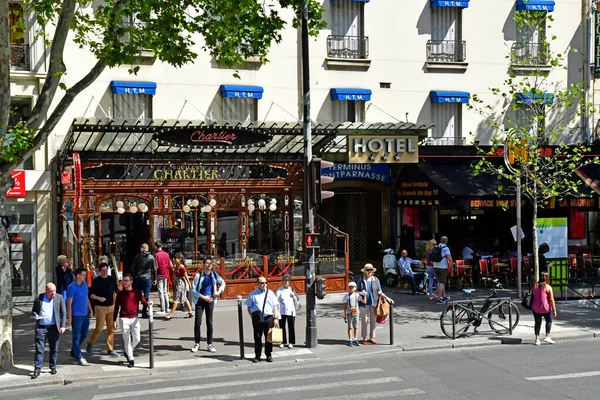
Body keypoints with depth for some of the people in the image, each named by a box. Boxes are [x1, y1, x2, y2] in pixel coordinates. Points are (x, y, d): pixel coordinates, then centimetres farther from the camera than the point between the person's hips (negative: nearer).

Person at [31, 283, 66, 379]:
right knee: (39, 349, -3)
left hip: (54, 327, 0)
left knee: (54, 349, 8)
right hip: (41, 327, 0)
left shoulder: (59, 298, 3)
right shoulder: (38, 298, 5)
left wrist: (63, 326, -5)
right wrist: (36, 315, -9)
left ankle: (53, 367, 22)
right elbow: (33, 310, 15)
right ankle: (37, 370, 0)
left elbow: (63, 312, 3)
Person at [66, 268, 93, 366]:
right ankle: (80, 358, 4)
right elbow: (69, 304, -14)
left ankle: (73, 352, 35)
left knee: (84, 334, 17)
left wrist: (90, 310, 16)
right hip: (76, 315, -8)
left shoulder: (84, 284, 7)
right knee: (77, 337, 1)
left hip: (85, 315, 8)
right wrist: (69, 318, -15)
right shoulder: (72, 287, -15)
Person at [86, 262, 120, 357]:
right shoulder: (96, 281, -4)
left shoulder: (112, 279, 7)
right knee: (99, 328, -4)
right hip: (100, 307, -4)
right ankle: (90, 344, 20)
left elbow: (117, 290, 12)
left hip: (111, 306, 4)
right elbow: (91, 294, -5)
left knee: (111, 328, 5)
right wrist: (99, 298, -22)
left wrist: (119, 289, -10)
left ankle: (110, 349, 12)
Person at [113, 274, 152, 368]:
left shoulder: (137, 292, 4)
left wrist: (148, 303, -28)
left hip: (134, 318, 1)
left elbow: (144, 301, -4)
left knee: (137, 339, 2)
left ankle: (127, 352, 28)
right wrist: (114, 320, 3)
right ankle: (131, 360, 4)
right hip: (124, 319, -1)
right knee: (127, 339, -3)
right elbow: (116, 307, 6)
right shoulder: (120, 293, 3)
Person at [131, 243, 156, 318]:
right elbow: (154, 269, -2)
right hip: (148, 278, -1)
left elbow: (133, 267, 1)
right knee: (146, 296, 2)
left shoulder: (138, 256, -2)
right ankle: (144, 312, 2)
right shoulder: (151, 257, -3)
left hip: (138, 277, 1)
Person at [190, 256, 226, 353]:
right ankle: (197, 344, 10)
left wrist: (219, 291, -3)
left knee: (209, 323, 6)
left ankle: (209, 344, 14)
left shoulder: (214, 275, 1)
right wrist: (203, 297, -16)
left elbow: (223, 283, 16)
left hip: (210, 301, 2)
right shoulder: (198, 275, -9)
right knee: (197, 323, -3)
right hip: (200, 301, -2)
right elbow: (193, 290, -9)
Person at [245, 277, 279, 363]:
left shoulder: (270, 293, 9)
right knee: (257, 337, 4)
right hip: (257, 318, -1)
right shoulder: (253, 294, 6)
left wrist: (275, 318, -1)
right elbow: (248, 307, 9)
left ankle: (268, 355, 15)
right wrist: (253, 317, -2)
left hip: (268, 317, 1)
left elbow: (275, 306, 7)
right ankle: (257, 356, 12)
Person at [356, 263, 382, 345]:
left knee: (373, 321, 8)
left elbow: (379, 292, 8)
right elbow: (357, 291, 6)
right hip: (364, 304, -2)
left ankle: (372, 337, 20)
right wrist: (361, 293, -15)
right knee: (364, 321, 3)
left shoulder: (376, 280, 5)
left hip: (374, 303, 2)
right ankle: (364, 338, 14)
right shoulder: (361, 281, 1)